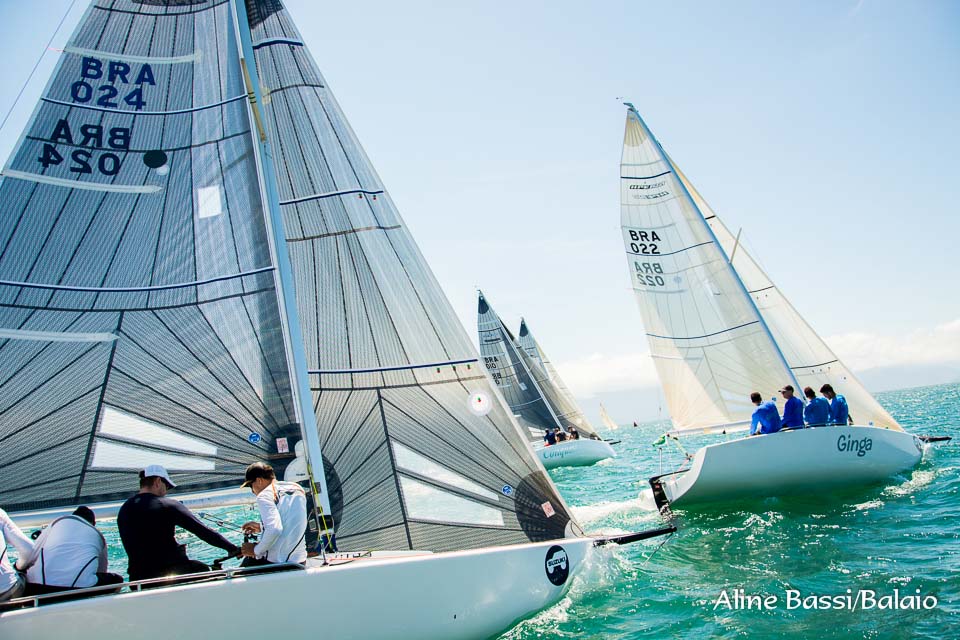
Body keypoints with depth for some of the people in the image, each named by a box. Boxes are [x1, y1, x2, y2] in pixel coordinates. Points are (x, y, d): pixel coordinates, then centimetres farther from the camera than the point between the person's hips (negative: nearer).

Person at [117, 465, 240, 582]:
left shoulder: (123, 511, 6)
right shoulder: (167, 505, -10)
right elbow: (202, 530, -13)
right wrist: (232, 548, -8)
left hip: (138, 579, 6)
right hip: (170, 573, -6)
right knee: (203, 570, 19)